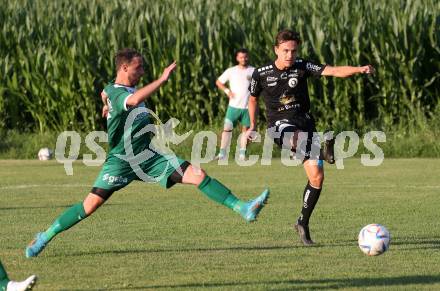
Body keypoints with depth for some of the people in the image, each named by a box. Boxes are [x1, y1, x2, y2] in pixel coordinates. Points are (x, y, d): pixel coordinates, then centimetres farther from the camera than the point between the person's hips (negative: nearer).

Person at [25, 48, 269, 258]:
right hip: (121, 161, -7)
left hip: (148, 156, 7)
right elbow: (133, 100, -44)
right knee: (91, 205, -10)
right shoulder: (114, 92, -18)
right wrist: (162, 80, -41)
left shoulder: (129, 88, 9)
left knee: (198, 175, -5)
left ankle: (243, 209, -6)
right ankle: (45, 237, 5)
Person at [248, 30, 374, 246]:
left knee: (317, 176, -4)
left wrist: (359, 69, -31)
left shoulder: (302, 67, -3)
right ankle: (322, 152, -67)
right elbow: (253, 98, 17)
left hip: (304, 121, 1)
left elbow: (334, 71, -16)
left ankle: (303, 224, 11)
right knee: (297, 139, -39)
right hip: (279, 124, -1)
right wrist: (253, 126, 19)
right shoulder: (261, 74, -2)